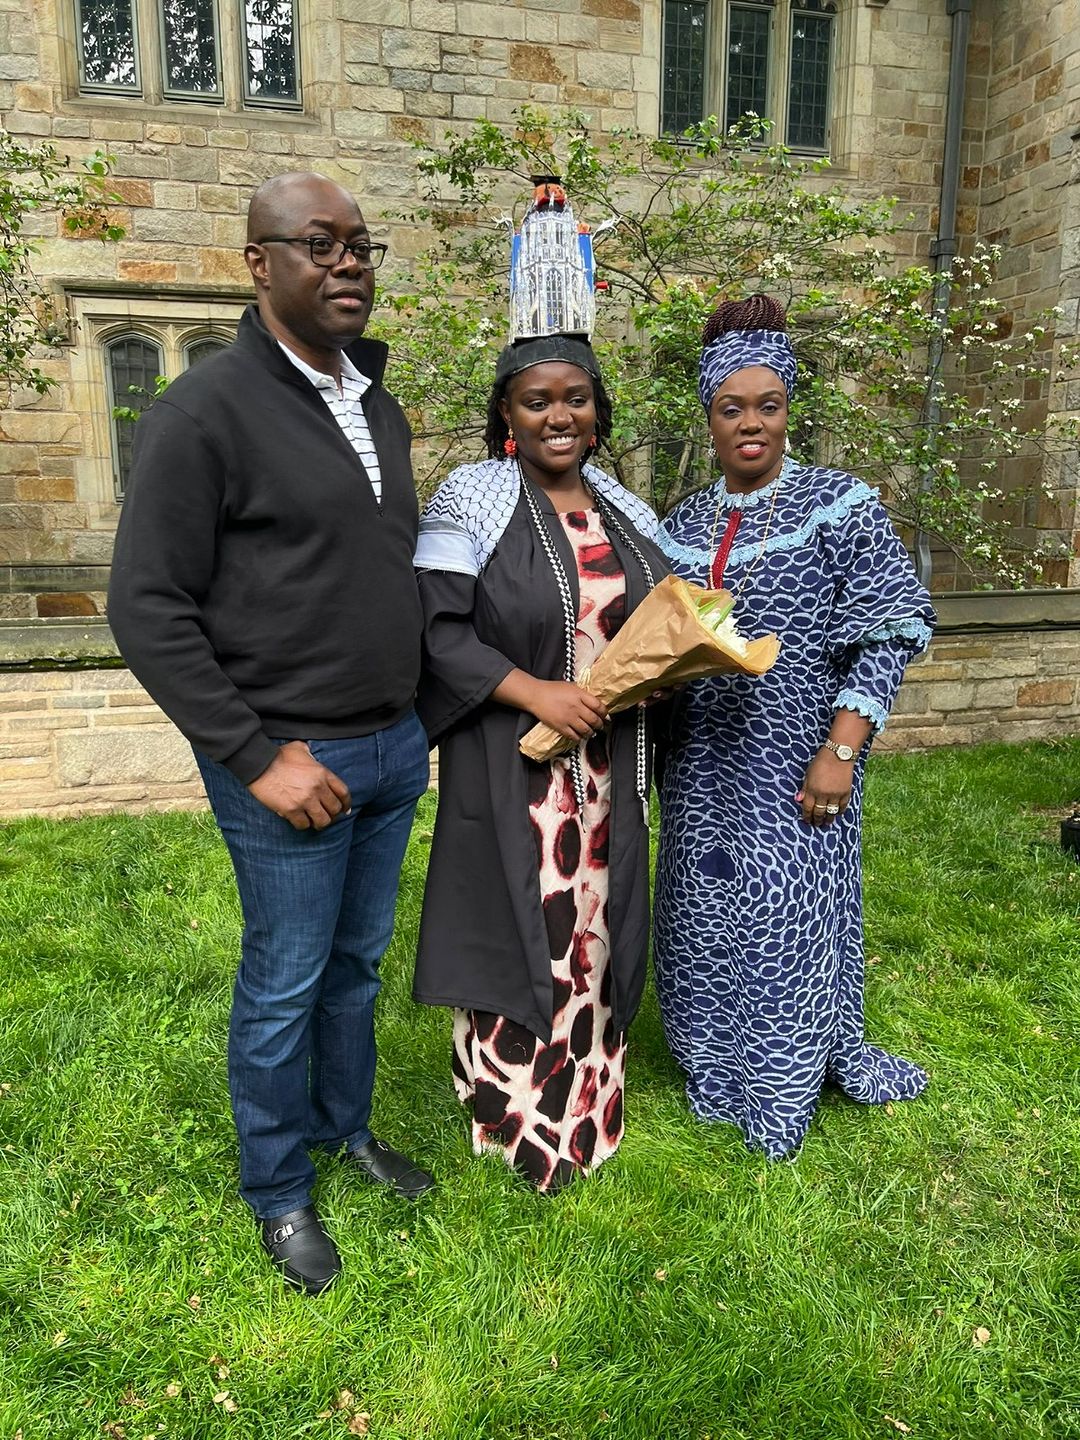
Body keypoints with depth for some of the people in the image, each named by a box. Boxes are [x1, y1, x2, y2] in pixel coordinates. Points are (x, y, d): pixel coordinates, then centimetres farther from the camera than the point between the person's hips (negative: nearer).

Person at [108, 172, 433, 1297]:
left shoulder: (379, 408, 11)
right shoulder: (206, 411, -12)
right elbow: (147, 608, -14)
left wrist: (414, 720, 12)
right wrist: (258, 757, -16)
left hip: (394, 749, 7)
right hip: (289, 762, -6)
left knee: (358, 961, 20)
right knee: (285, 985, 9)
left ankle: (348, 1128, 43)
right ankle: (278, 1193, 32)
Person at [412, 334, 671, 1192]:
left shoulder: (622, 510, 10)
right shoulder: (470, 502, -8)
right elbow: (437, 627, -15)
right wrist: (535, 693, -22)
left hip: (606, 766, 6)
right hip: (511, 765, -5)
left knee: (592, 924, 15)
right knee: (519, 927, 4)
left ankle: (585, 1097, 35)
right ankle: (517, 1114, 25)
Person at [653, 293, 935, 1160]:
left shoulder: (839, 506, -6)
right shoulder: (683, 525, 7)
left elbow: (890, 634, -10)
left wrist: (841, 750, -17)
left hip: (796, 764, -4)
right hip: (703, 763, 5)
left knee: (790, 920, 4)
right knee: (704, 917, 12)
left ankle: (781, 1099, 27)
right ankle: (719, 1076, 34)